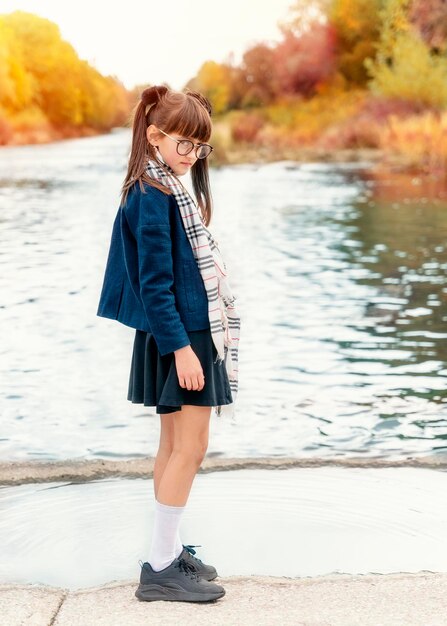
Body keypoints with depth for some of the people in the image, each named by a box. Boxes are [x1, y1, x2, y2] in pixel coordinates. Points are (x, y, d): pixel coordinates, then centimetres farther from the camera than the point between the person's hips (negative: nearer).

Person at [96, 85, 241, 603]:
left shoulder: (170, 191, 13)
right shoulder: (152, 197, -17)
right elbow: (155, 283, -20)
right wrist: (180, 346, -22)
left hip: (186, 331, 10)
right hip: (177, 335, -10)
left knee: (175, 444, 14)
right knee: (189, 446, -6)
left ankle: (169, 552, 23)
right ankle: (160, 568, 1)